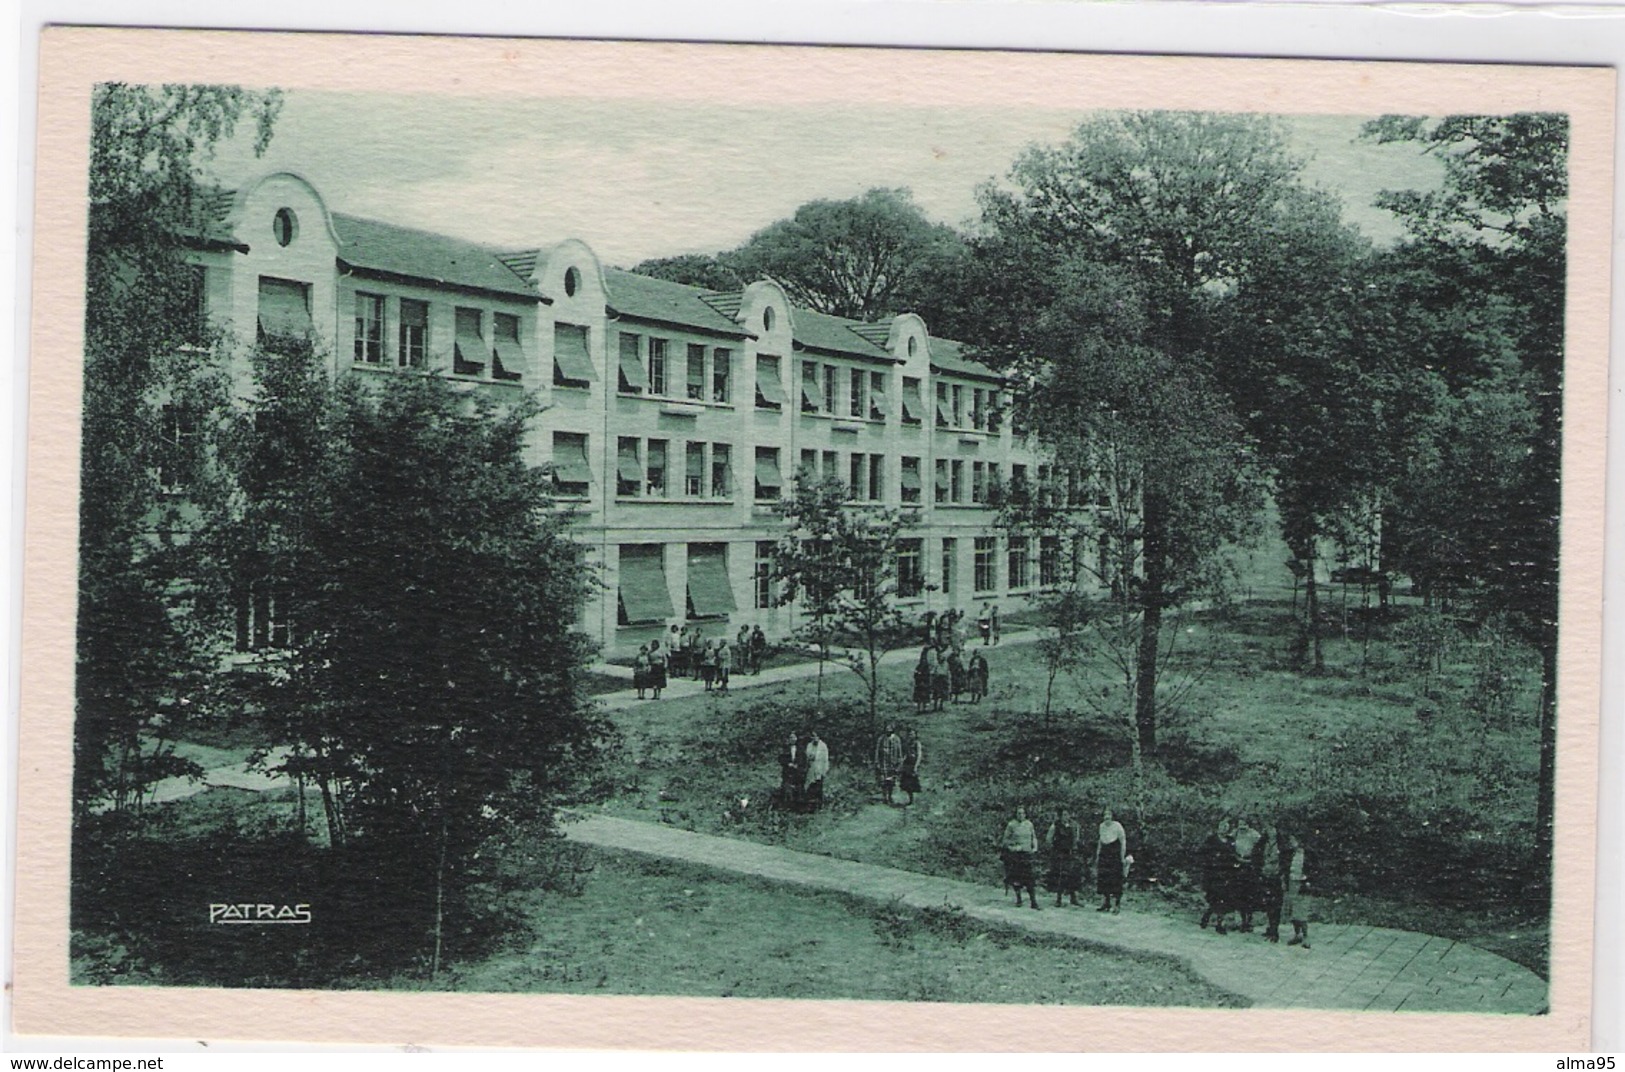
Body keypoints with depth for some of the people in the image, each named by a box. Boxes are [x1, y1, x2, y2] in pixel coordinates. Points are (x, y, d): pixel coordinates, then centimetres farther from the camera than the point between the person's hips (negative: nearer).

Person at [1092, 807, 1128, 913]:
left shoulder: (1117, 826, -10)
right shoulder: (1101, 826, 7)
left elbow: (1123, 842, -5)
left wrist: (1123, 857, -7)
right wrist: (1097, 855, 16)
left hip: (1115, 854, -5)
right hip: (1103, 855, 5)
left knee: (1114, 879, -7)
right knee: (1102, 878, 1)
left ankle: (1114, 905, -3)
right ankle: (1104, 903, 7)